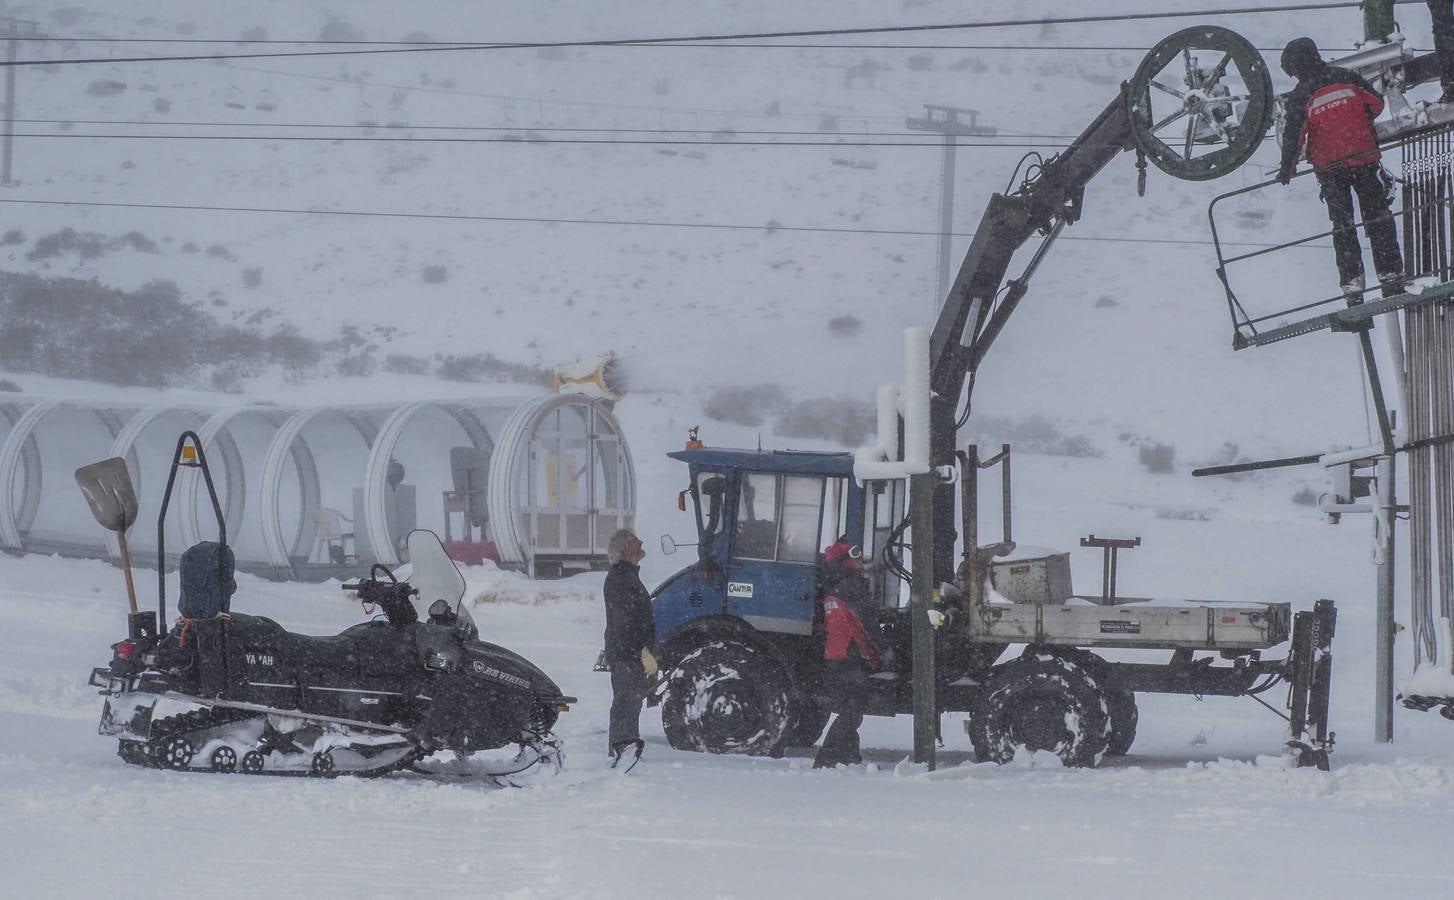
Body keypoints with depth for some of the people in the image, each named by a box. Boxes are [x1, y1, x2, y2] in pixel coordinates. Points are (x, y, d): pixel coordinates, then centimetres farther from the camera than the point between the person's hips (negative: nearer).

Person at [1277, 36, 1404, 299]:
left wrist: (1287, 168, 3)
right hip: (1365, 157, 1)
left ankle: (1352, 281, 3)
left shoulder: (1300, 96, -8)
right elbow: (1377, 103, 4)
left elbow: (1293, 134, -9)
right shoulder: (1346, 77, -2)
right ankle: (1391, 272, 7)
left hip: (1329, 167, -1)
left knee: (1342, 224, 8)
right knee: (1378, 217, 10)